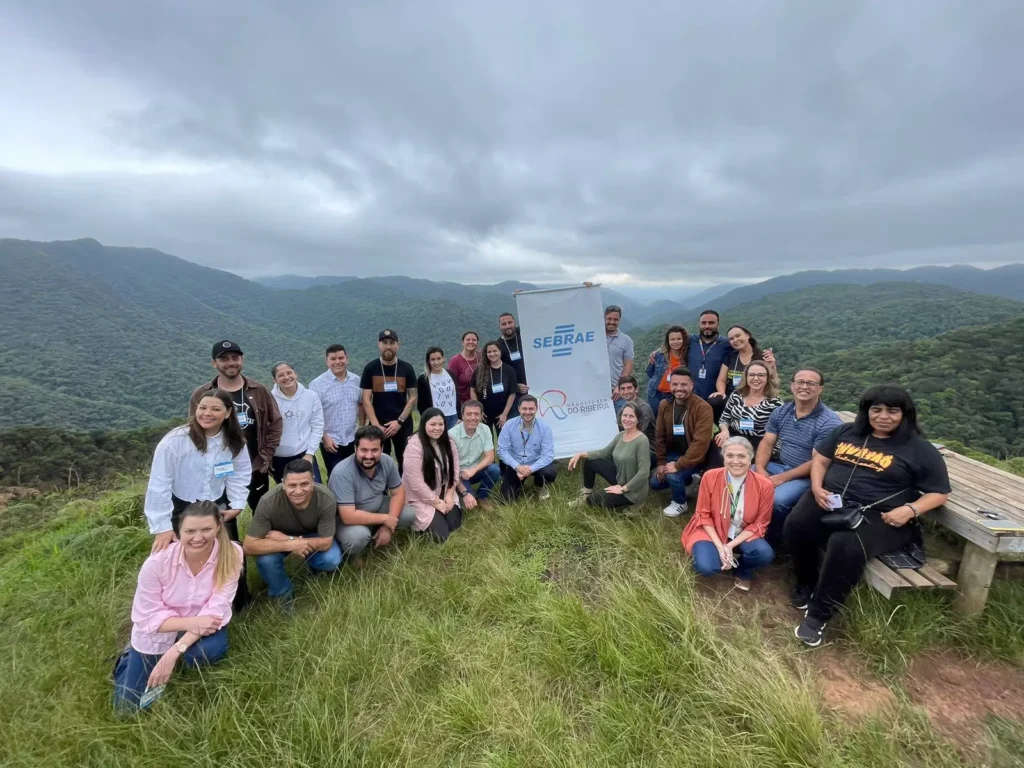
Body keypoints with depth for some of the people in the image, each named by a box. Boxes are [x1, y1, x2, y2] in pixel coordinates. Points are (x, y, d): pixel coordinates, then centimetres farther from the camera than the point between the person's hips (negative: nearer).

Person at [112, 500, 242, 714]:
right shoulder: (158, 561, -27)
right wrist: (190, 622, -34)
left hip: (200, 626, 0)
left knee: (213, 649, -33)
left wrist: (174, 652, -33)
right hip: (157, 633, 1)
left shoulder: (231, 554, -28)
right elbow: (146, 617, -19)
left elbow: (215, 611, -26)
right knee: (127, 707, 8)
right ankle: (129, 659, 38)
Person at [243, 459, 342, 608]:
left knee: (331, 560, -26)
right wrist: (290, 545, -41)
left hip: (313, 537, 0)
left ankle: (315, 566, 12)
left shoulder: (326, 499, -34)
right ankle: (283, 593, 2)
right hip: (279, 538, 0)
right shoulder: (269, 502, -35)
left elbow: (326, 542, -26)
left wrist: (286, 539, -32)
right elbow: (248, 546, -31)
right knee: (265, 559, -31)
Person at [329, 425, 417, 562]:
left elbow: (398, 493, -7)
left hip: (376, 507, 6)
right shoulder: (342, 473, -34)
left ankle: (375, 533, 12)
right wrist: (385, 519, -27)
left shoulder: (387, 462, -17)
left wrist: (388, 526, -19)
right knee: (359, 536, -35)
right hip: (345, 518, -5)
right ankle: (353, 553, 1)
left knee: (409, 514, -13)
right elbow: (348, 517, -36)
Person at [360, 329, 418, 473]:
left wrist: (399, 421, -11)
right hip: (378, 425, 0)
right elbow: (366, 400, -3)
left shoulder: (406, 368, 0)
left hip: (403, 424, 1)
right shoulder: (370, 368, -2)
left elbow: (413, 397, -1)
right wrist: (376, 425, -11)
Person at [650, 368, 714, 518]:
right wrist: (661, 462, -3)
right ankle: (689, 479, 22)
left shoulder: (703, 408, -22)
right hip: (672, 454, 6)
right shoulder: (664, 405, -3)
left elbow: (700, 442, -27)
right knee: (655, 482, -4)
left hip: (693, 458, -6)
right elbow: (659, 436, 3)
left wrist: (679, 465, -28)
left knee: (672, 476, -29)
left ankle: (680, 503, 4)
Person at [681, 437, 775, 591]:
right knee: (705, 566, -27)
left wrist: (731, 545, -19)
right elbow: (704, 515, -8)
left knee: (765, 554, -29)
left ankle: (743, 571, 6)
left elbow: (760, 523, -8)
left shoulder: (764, 485, -17)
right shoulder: (710, 477, -18)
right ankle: (729, 558, 9)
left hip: (744, 536, 1)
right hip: (712, 532, -1)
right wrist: (720, 546, -19)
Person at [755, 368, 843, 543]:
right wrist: (760, 469, -15)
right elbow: (767, 443, 3)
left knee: (777, 500, -31)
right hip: (778, 465, 6)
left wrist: (782, 478, -21)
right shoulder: (780, 412, 4)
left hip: (807, 476, -6)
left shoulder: (829, 422, -15)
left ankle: (771, 539, -2)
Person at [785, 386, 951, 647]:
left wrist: (910, 510, -14)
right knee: (797, 525, -28)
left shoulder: (920, 450, 5)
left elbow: (939, 493, 6)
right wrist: (817, 487, -2)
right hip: (831, 502, 4)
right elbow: (820, 459, 17)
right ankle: (805, 585, -1)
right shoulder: (845, 432, 14)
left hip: (877, 516, -3)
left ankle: (819, 615, -18)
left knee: (845, 546, -35)